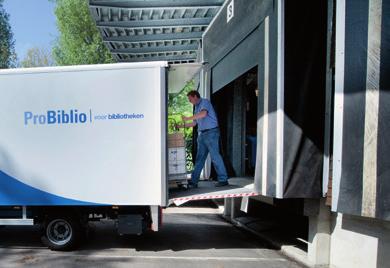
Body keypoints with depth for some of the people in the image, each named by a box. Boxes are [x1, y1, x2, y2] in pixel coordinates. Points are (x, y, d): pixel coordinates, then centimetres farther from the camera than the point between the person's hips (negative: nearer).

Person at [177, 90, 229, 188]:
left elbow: (203, 114, -24)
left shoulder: (205, 102, -4)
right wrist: (182, 126, 16)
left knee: (215, 156, -7)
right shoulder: (197, 107, 20)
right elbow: (194, 123, 23)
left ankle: (223, 180, 0)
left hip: (211, 132, -8)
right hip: (202, 134, 8)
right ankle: (193, 181, 10)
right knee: (199, 158, 7)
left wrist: (188, 118, -23)